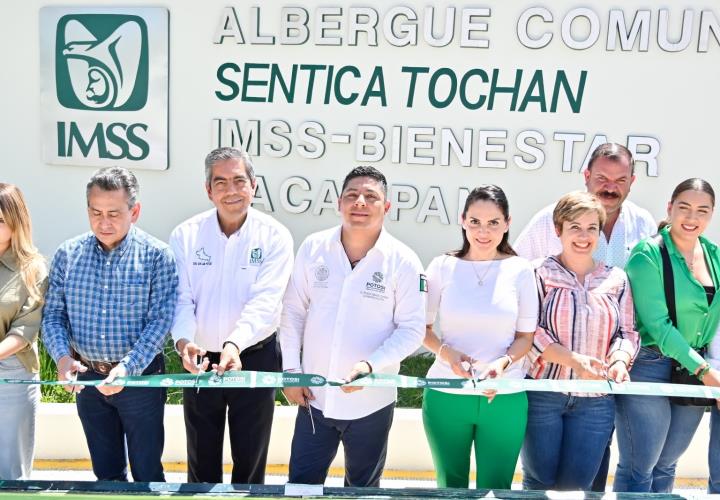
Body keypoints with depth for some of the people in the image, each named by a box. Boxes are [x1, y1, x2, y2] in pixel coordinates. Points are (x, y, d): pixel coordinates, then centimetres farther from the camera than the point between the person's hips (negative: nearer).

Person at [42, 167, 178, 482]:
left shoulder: (156, 255, -10)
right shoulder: (68, 254, 1)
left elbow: (160, 320, -14)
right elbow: (53, 314, 1)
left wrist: (127, 368, -26)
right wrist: (62, 356, -18)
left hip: (141, 377, -3)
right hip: (87, 378, 3)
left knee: (147, 473, 8)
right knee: (106, 473, 17)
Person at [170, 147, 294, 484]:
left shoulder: (274, 236, -10)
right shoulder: (186, 235, -4)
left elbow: (264, 302, -20)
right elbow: (181, 298, -9)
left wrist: (234, 344, -36)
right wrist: (184, 341, -29)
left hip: (255, 358, -1)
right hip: (200, 359, 2)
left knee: (251, 459, 13)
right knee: (202, 459, 16)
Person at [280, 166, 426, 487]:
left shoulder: (403, 261, -11)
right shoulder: (313, 247, -4)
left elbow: (412, 329, -9)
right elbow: (293, 311, 2)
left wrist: (370, 365, -23)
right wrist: (291, 370, -1)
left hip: (371, 402, -1)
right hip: (314, 396, 2)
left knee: (363, 489, 18)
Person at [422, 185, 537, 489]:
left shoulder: (520, 270, -1)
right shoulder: (442, 266, -1)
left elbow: (525, 336, 3)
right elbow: (422, 327, 4)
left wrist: (503, 362, -16)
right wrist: (445, 351, -16)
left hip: (505, 397, 0)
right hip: (446, 395, 0)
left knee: (496, 489, 10)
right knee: (449, 486, 14)